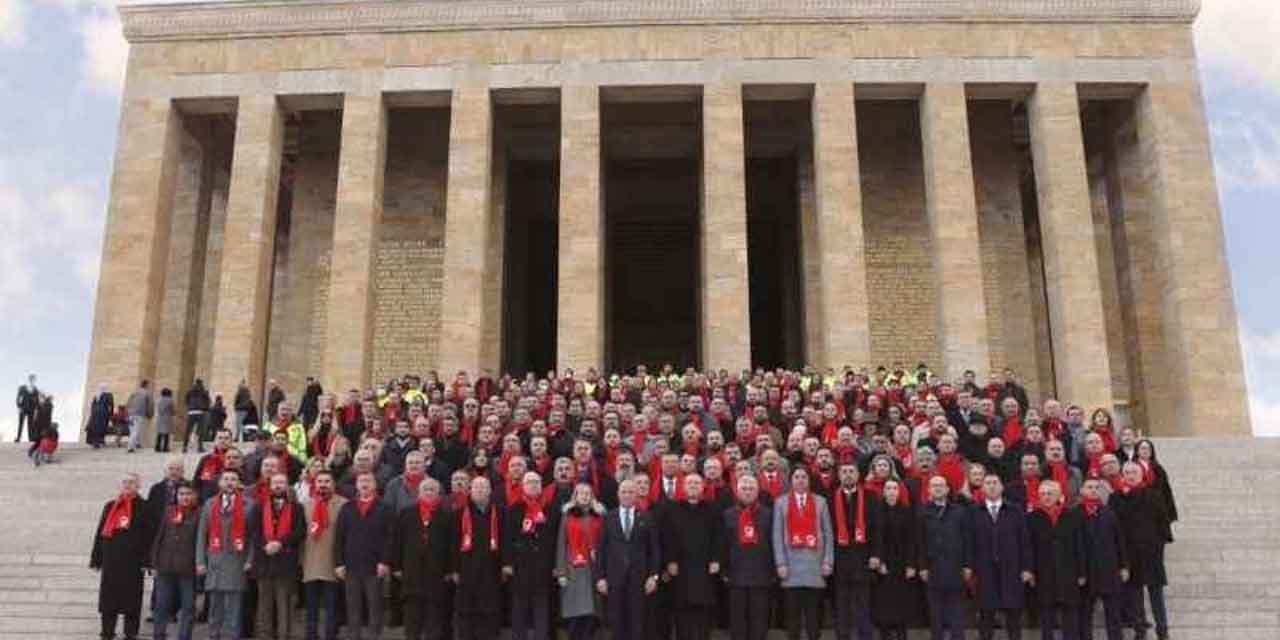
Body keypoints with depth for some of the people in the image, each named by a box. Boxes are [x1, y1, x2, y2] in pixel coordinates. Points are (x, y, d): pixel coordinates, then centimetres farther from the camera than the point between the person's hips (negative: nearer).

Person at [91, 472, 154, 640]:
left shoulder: (143, 507, 1)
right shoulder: (110, 506, 12)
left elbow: (149, 535, -3)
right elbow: (100, 533, 13)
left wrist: (146, 561, -9)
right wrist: (96, 559, 8)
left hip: (132, 561, -3)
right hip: (111, 559, 3)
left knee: (131, 597, 3)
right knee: (108, 597, 6)